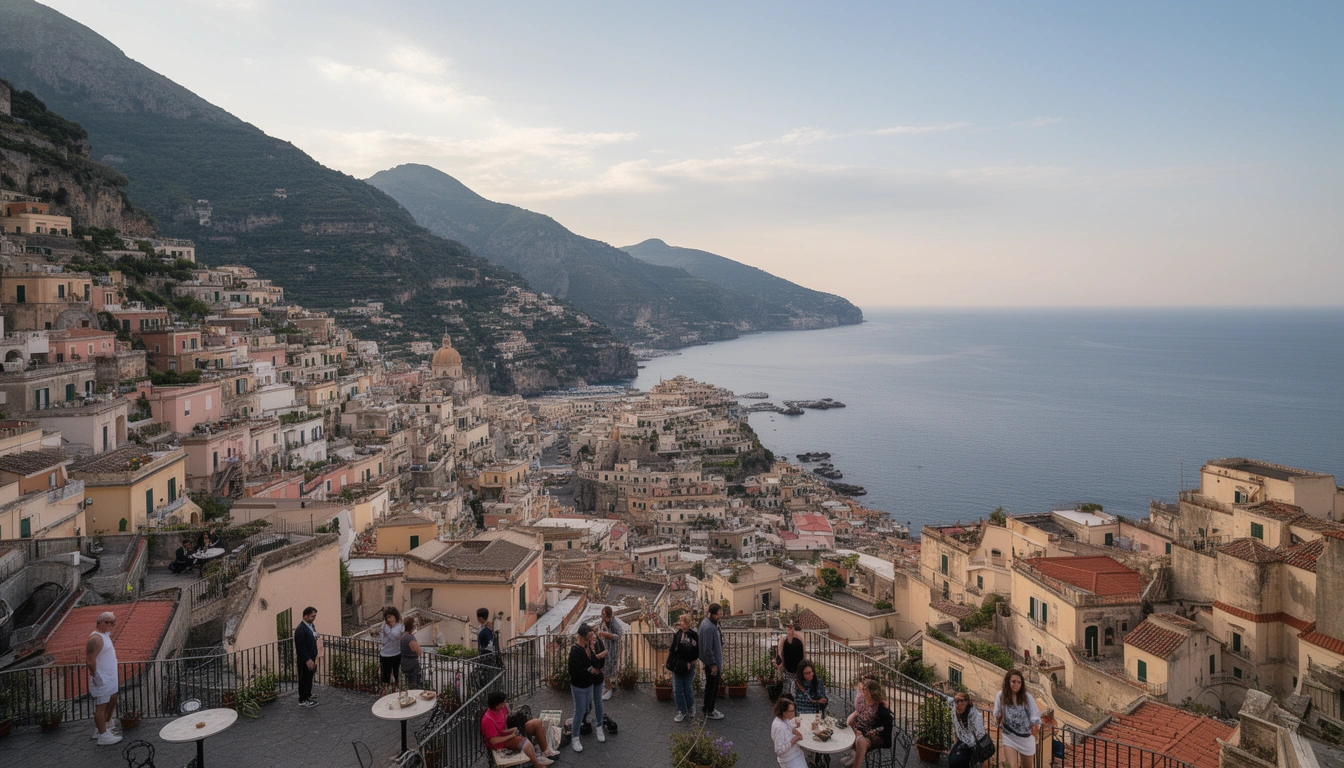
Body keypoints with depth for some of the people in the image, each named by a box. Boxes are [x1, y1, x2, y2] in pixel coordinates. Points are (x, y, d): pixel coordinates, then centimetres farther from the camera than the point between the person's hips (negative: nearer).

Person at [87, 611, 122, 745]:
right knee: (101, 706, -2)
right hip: (101, 679, -10)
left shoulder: (106, 634, 9)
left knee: (112, 700, 20)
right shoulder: (96, 638, -21)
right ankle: (103, 736, 5)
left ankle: (105, 728, 34)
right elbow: (90, 660, -24)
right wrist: (96, 676, -20)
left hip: (110, 678, 10)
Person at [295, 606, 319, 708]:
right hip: (304, 660, -8)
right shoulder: (300, 630, -22)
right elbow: (301, 647, -23)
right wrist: (308, 660, -22)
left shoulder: (311, 626, 6)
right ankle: (303, 700, 15)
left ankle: (308, 695, 35)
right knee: (304, 679, 4)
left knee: (309, 677, 19)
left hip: (311, 658, 8)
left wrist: (314, 658, 12)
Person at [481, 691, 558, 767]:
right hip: (502, 741, -9)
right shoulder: (487, 720, -29)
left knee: (537, 723, 0)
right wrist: (511, 736, -19)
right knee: (526, 743, -35)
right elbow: (493, 741, -28)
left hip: (509, 732, 9)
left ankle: (545, 751, 11)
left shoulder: (501, 708, -6)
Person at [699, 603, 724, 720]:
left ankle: (710, 709, 30)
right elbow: (707, 648, -25)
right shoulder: (708, 627, -26)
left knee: (714, 686, 19)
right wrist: (713, 664, -21)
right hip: (711, 662, -10)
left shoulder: (712, 623, 6)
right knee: (711, 687, 4)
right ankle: (709, 711, 17)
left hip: (715, 660, 10)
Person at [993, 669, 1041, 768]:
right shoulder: (1000, 696, -9)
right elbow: (997, 715, 1)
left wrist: (1036, 727, -33)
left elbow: (1035, 716, -12)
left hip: (1026, 738, 1)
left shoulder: (1028, 697, -12)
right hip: (1009, 737, -1)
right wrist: (998, 719, -22)